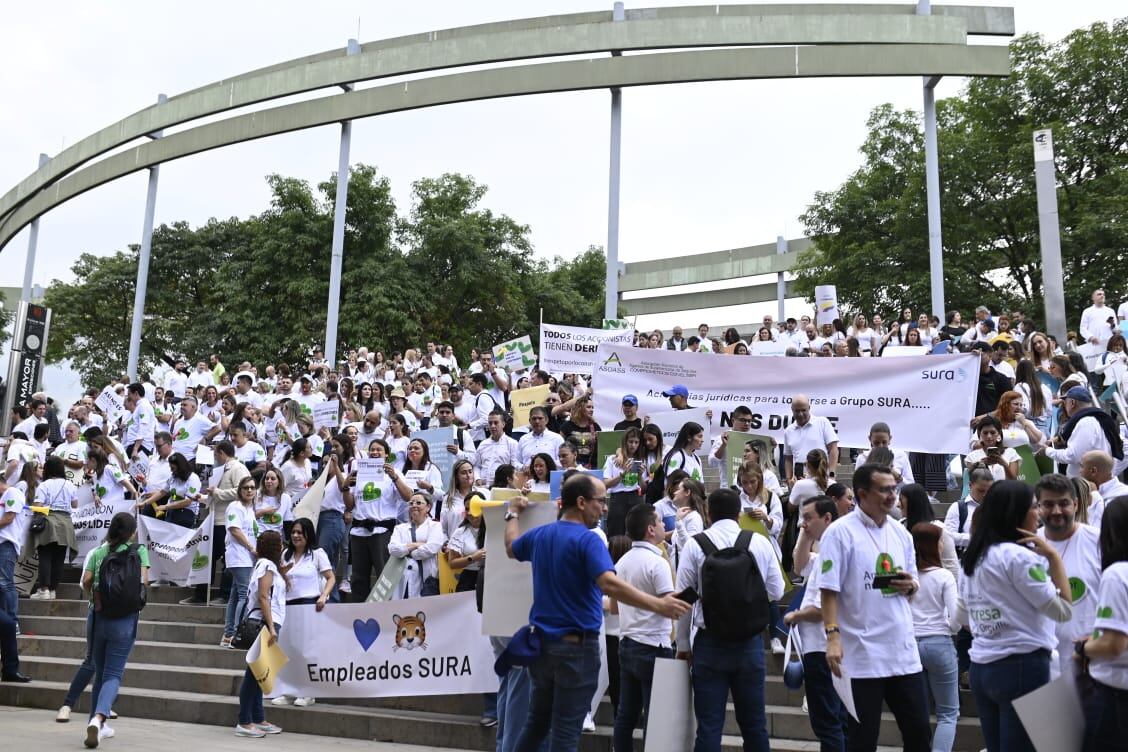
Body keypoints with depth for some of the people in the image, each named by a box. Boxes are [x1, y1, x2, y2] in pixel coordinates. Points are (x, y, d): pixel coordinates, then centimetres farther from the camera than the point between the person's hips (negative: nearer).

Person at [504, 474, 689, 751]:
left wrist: (513, 513, 42)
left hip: (542, 641, 7)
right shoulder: (587, 540, -18)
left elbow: (511, 548, 27)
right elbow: (610, 584, -32)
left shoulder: (539, 535, 5)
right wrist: (658, 605, -35)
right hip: (576, 645, -7)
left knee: (537, 721, 20)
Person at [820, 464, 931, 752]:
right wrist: (833, 637, -23)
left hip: (904, 651, 6)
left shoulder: (901, 533, 9)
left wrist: (910, 586, -5)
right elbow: (829, 591, -14)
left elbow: (914, 586, 18)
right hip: (861, 655, -6)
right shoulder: (840, 533, -10)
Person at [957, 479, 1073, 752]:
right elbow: (1062, 610, -13)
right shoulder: (1019, 556, -14)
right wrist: (1053, 557, -10)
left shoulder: (972, 557, 10)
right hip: (1022, 666, -8)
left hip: (981, 667, 8)